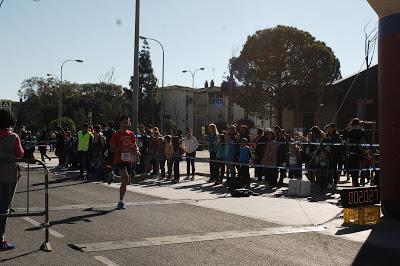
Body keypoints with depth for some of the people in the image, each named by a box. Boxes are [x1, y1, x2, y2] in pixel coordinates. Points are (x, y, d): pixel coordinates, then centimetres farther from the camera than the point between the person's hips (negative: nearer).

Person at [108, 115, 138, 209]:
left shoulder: (131, 134, 10)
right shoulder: (116, 134, -5)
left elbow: (134, 146, 17)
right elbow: (112, 149, -8)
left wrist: (135, 150, -6)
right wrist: (122, 147, -23)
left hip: (128, 160, 6)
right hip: (119, 159, -6)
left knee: (128, 181, 11)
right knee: (125, 178, -19)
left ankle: (113, 178, 40)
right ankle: (121, 202, -8)